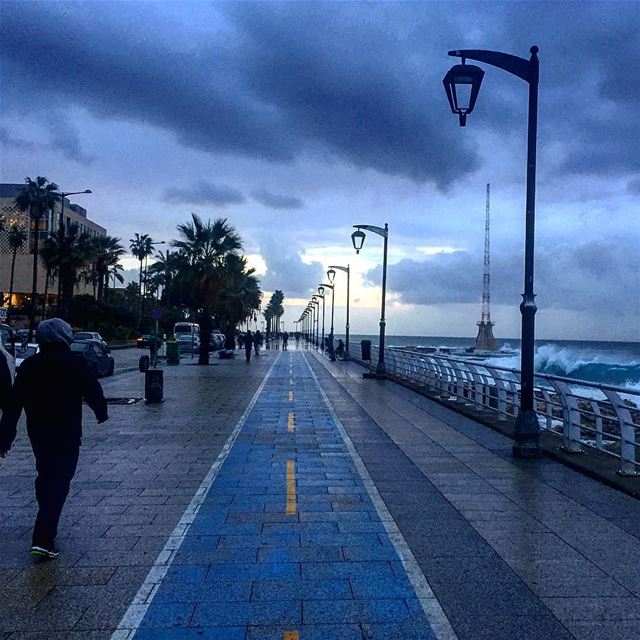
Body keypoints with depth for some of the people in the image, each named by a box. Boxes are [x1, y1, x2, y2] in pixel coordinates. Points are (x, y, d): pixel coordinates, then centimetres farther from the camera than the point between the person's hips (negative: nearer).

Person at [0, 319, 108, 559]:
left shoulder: (28, 366, 1)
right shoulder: (75, 364, -11)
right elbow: (93, 392, -4)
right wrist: (101, 412, 16)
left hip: (38, 433, 5)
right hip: (67, 435, -5)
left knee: (45, 477, 22)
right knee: (58, 483, -3)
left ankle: (46, 526, 39)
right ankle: (43, 539, -10)